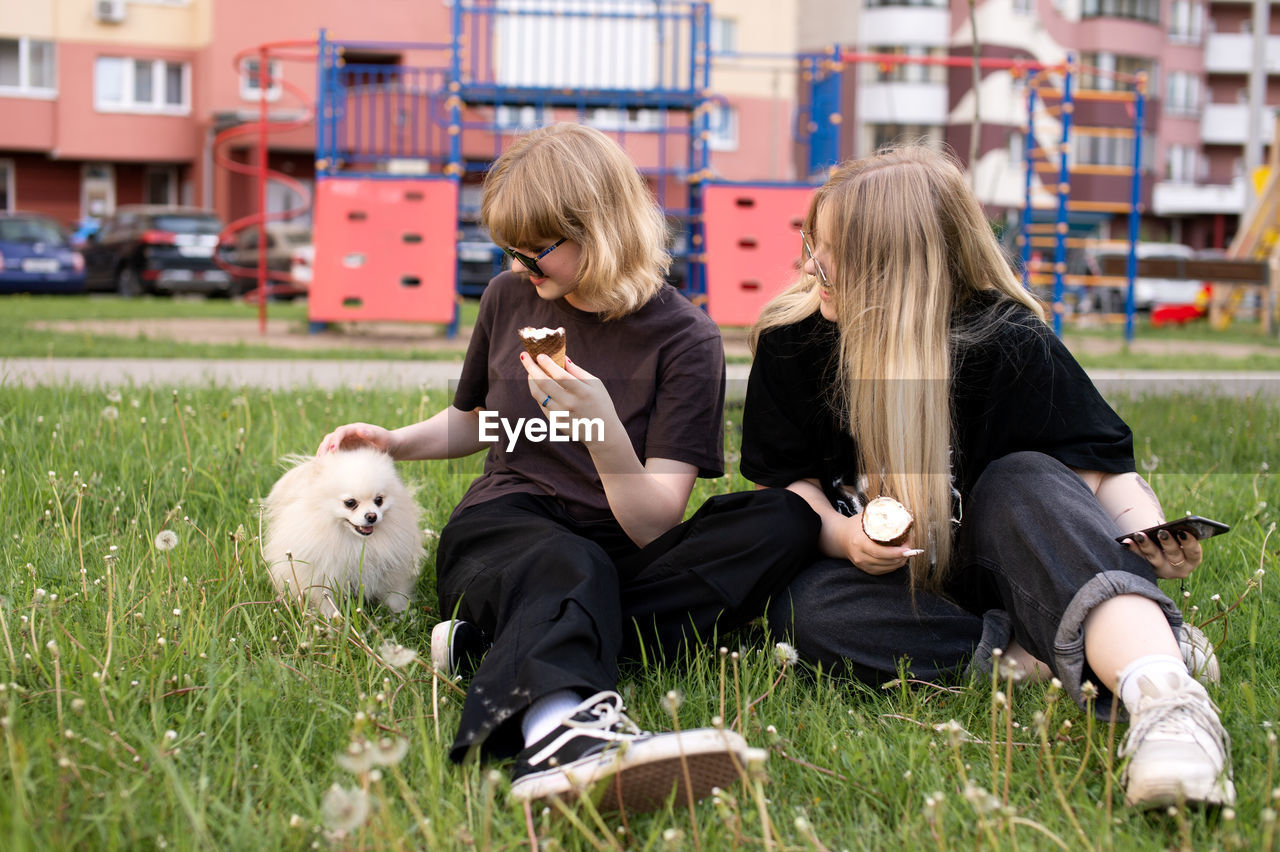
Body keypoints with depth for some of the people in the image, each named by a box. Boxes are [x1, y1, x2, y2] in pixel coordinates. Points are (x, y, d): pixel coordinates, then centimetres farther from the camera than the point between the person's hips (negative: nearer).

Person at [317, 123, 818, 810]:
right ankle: (558, 727, -74)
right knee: (567, 565, -37)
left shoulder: (685, 339, -5)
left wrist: (604, 427, -29)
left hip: (620, 552, 0)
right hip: (505, 524, 0)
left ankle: (497, 640, -38)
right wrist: (394, 442, 8)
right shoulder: (510, 297, 7)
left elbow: (654, 527, -12)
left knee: (785, 520, -28)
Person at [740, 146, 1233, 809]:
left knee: (1022, 481, -35)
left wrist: (1149, 535, -33)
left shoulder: (1005, 343, -11)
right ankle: (1035, 656, -31)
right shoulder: (790, 342, -4)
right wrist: (840, 534, -19)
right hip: (879, 574, 2)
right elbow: (782, 480, 2)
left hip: (984, 571, -2)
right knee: (802, 609, -33)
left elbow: (1099, 465, -12)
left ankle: (1164, 694, -57)